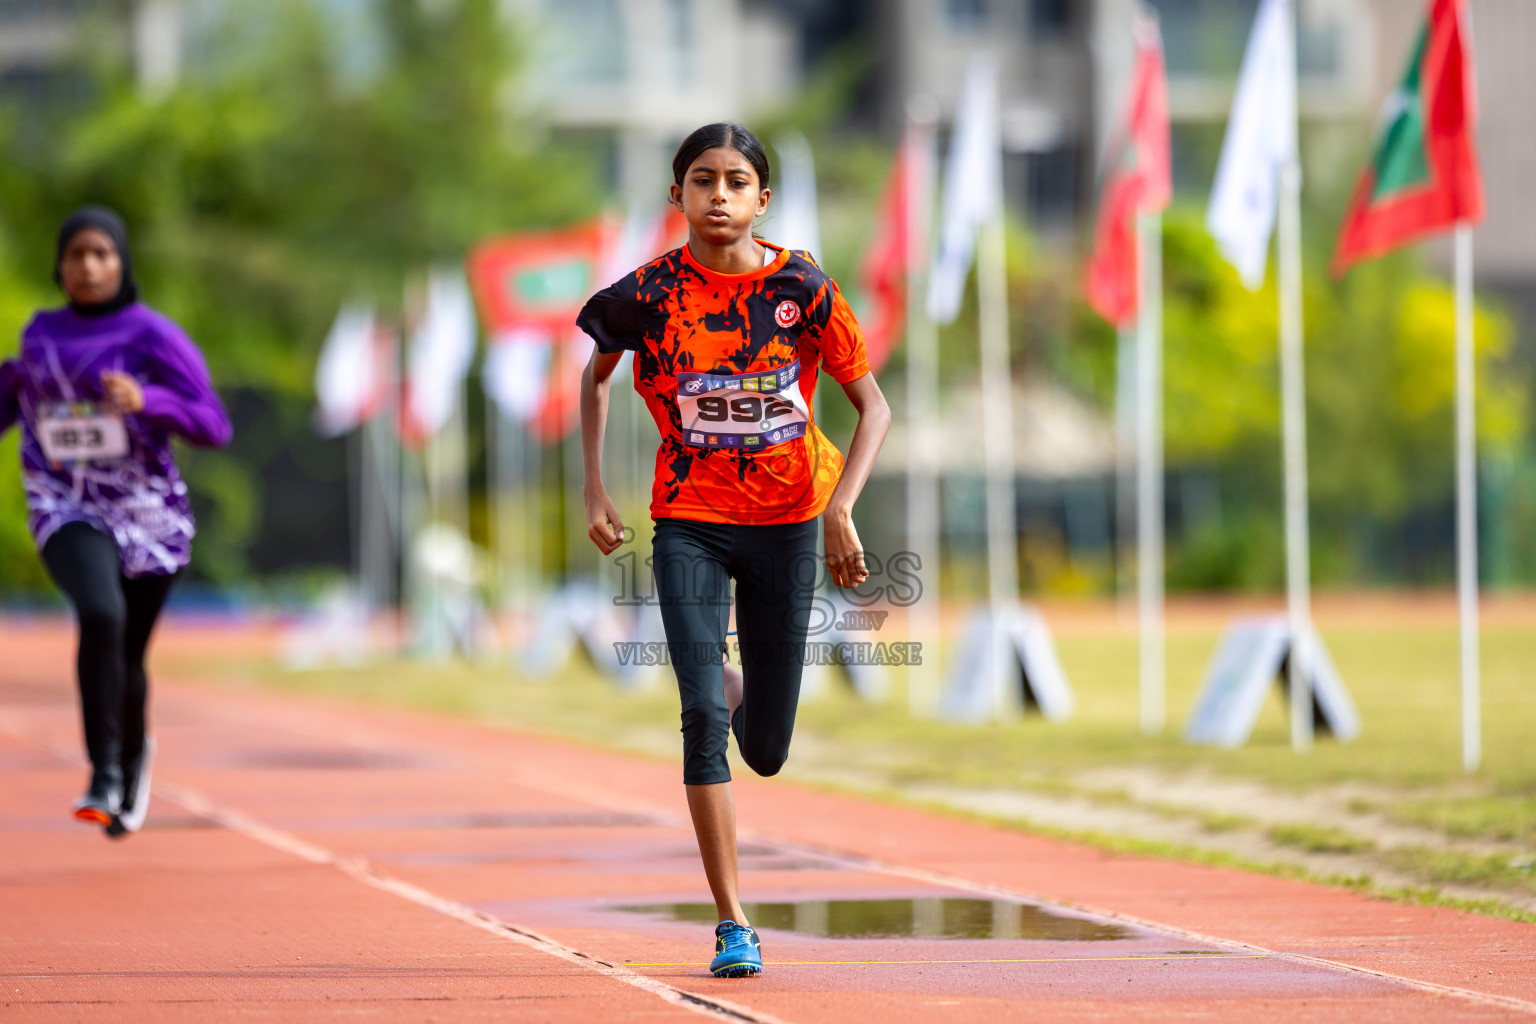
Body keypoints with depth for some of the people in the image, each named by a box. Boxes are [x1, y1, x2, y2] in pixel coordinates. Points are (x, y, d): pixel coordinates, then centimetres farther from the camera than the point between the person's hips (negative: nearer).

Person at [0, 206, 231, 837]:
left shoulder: (153, 336, -7)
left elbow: (215, 428, -12)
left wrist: (145, 400, -27)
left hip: (149, 517, 0)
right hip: (67, 510, 0)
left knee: (127, 658, 12)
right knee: (101, 614, -29)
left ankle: (134, 752, 46)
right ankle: (104, 775, -23)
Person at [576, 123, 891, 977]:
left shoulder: (803, 288, -9)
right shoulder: (649, 295, -8)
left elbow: (874, 406, -4)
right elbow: (594, 375, 12)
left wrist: (843, 509, -17)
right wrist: (595, 492, 6)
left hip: (787, 522, 1)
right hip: (689, 525, -1)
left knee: (766, 751, 6)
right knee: (703, 720, -17)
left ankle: (733, 682, 43)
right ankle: (732, 923, -10)